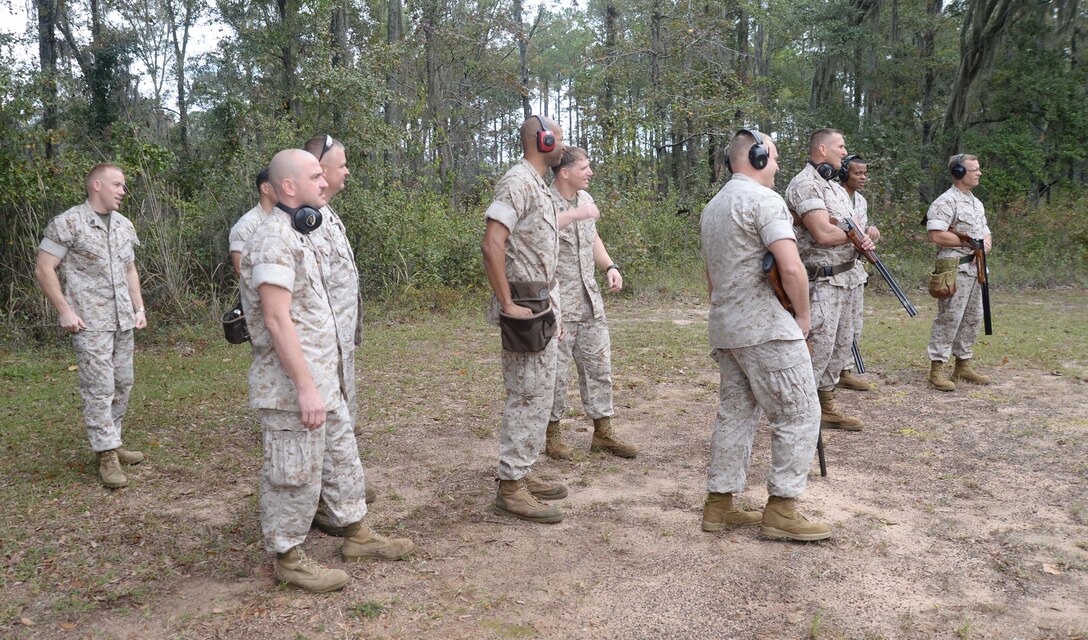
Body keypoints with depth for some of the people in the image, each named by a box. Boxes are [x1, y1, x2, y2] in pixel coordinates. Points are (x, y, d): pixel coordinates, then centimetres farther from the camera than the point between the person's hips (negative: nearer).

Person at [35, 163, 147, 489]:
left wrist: (139, 308, 12)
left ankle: (112, 442, 23)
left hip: (123, 321, 7)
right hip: (90, 323, -7)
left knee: (122, 384, 10)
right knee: (99, 388, -6)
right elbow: (44, 269, -8)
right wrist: (65, 311, -12)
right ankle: (107, 456, 0)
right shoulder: (67, 224, -8)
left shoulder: (124, 225, 12)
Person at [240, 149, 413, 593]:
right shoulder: (274, 239, -18)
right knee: (296, 475, 2)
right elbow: (277, 319, -24)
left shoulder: (298, 234, 14)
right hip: (293, 387, -10)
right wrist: (305, 387, -25)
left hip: (323, 380, 10)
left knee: (342, 456, 18)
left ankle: (356, 534, 32)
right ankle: (288, 558, 17)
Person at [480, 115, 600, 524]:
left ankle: (522, 474, 25)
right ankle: (510, 487, 3)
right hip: (525, 308, -10)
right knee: (527, 397, -5)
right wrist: (507, 304, -23)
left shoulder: (539, 187, 15)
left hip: (542, 305, 10)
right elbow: (492, 244, -25)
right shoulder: (518, 182, -16)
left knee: (539, 396, 15)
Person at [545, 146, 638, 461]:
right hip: (557, 303, -7)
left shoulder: (586, 199, 9)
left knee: (599, 366, 11)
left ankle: (602, 433, 22)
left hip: (590, 301, 7)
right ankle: (552, 434, 19)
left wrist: (610, 266, 4)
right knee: (556, 371, 3)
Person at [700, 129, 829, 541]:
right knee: (798, 415, 0)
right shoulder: (763, 199, -11)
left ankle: (719, 505, 16)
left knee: (735, 414, 13)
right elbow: (791, 267, -21)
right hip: (768, 329, -9)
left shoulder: (712, 207, 19)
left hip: (725, 329, 9)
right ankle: (781, 511, 2)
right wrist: (804, 314, -7)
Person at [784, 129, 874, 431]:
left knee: (840, 346, 13)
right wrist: (855, 233, -4)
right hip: (821, 281, -10)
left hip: (846, 279, 10)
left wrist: (864, 237, -8)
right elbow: (823, 233, -22)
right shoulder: (805, 184, -12)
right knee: (817, 347, -11)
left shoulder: (836, 188, 18)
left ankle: (826, 408, 22)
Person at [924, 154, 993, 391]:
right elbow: (936, 235, -21)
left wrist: (985, 244, -3)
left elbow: (985, 233, 21)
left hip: (975, 269, 9)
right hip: (955, 270, -9)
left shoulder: (976, 203, 18)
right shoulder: (946, 202, -11)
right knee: (949, 319, -8)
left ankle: (963, 366, 21)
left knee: (972, 319, 12)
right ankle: (936, 369, -3)